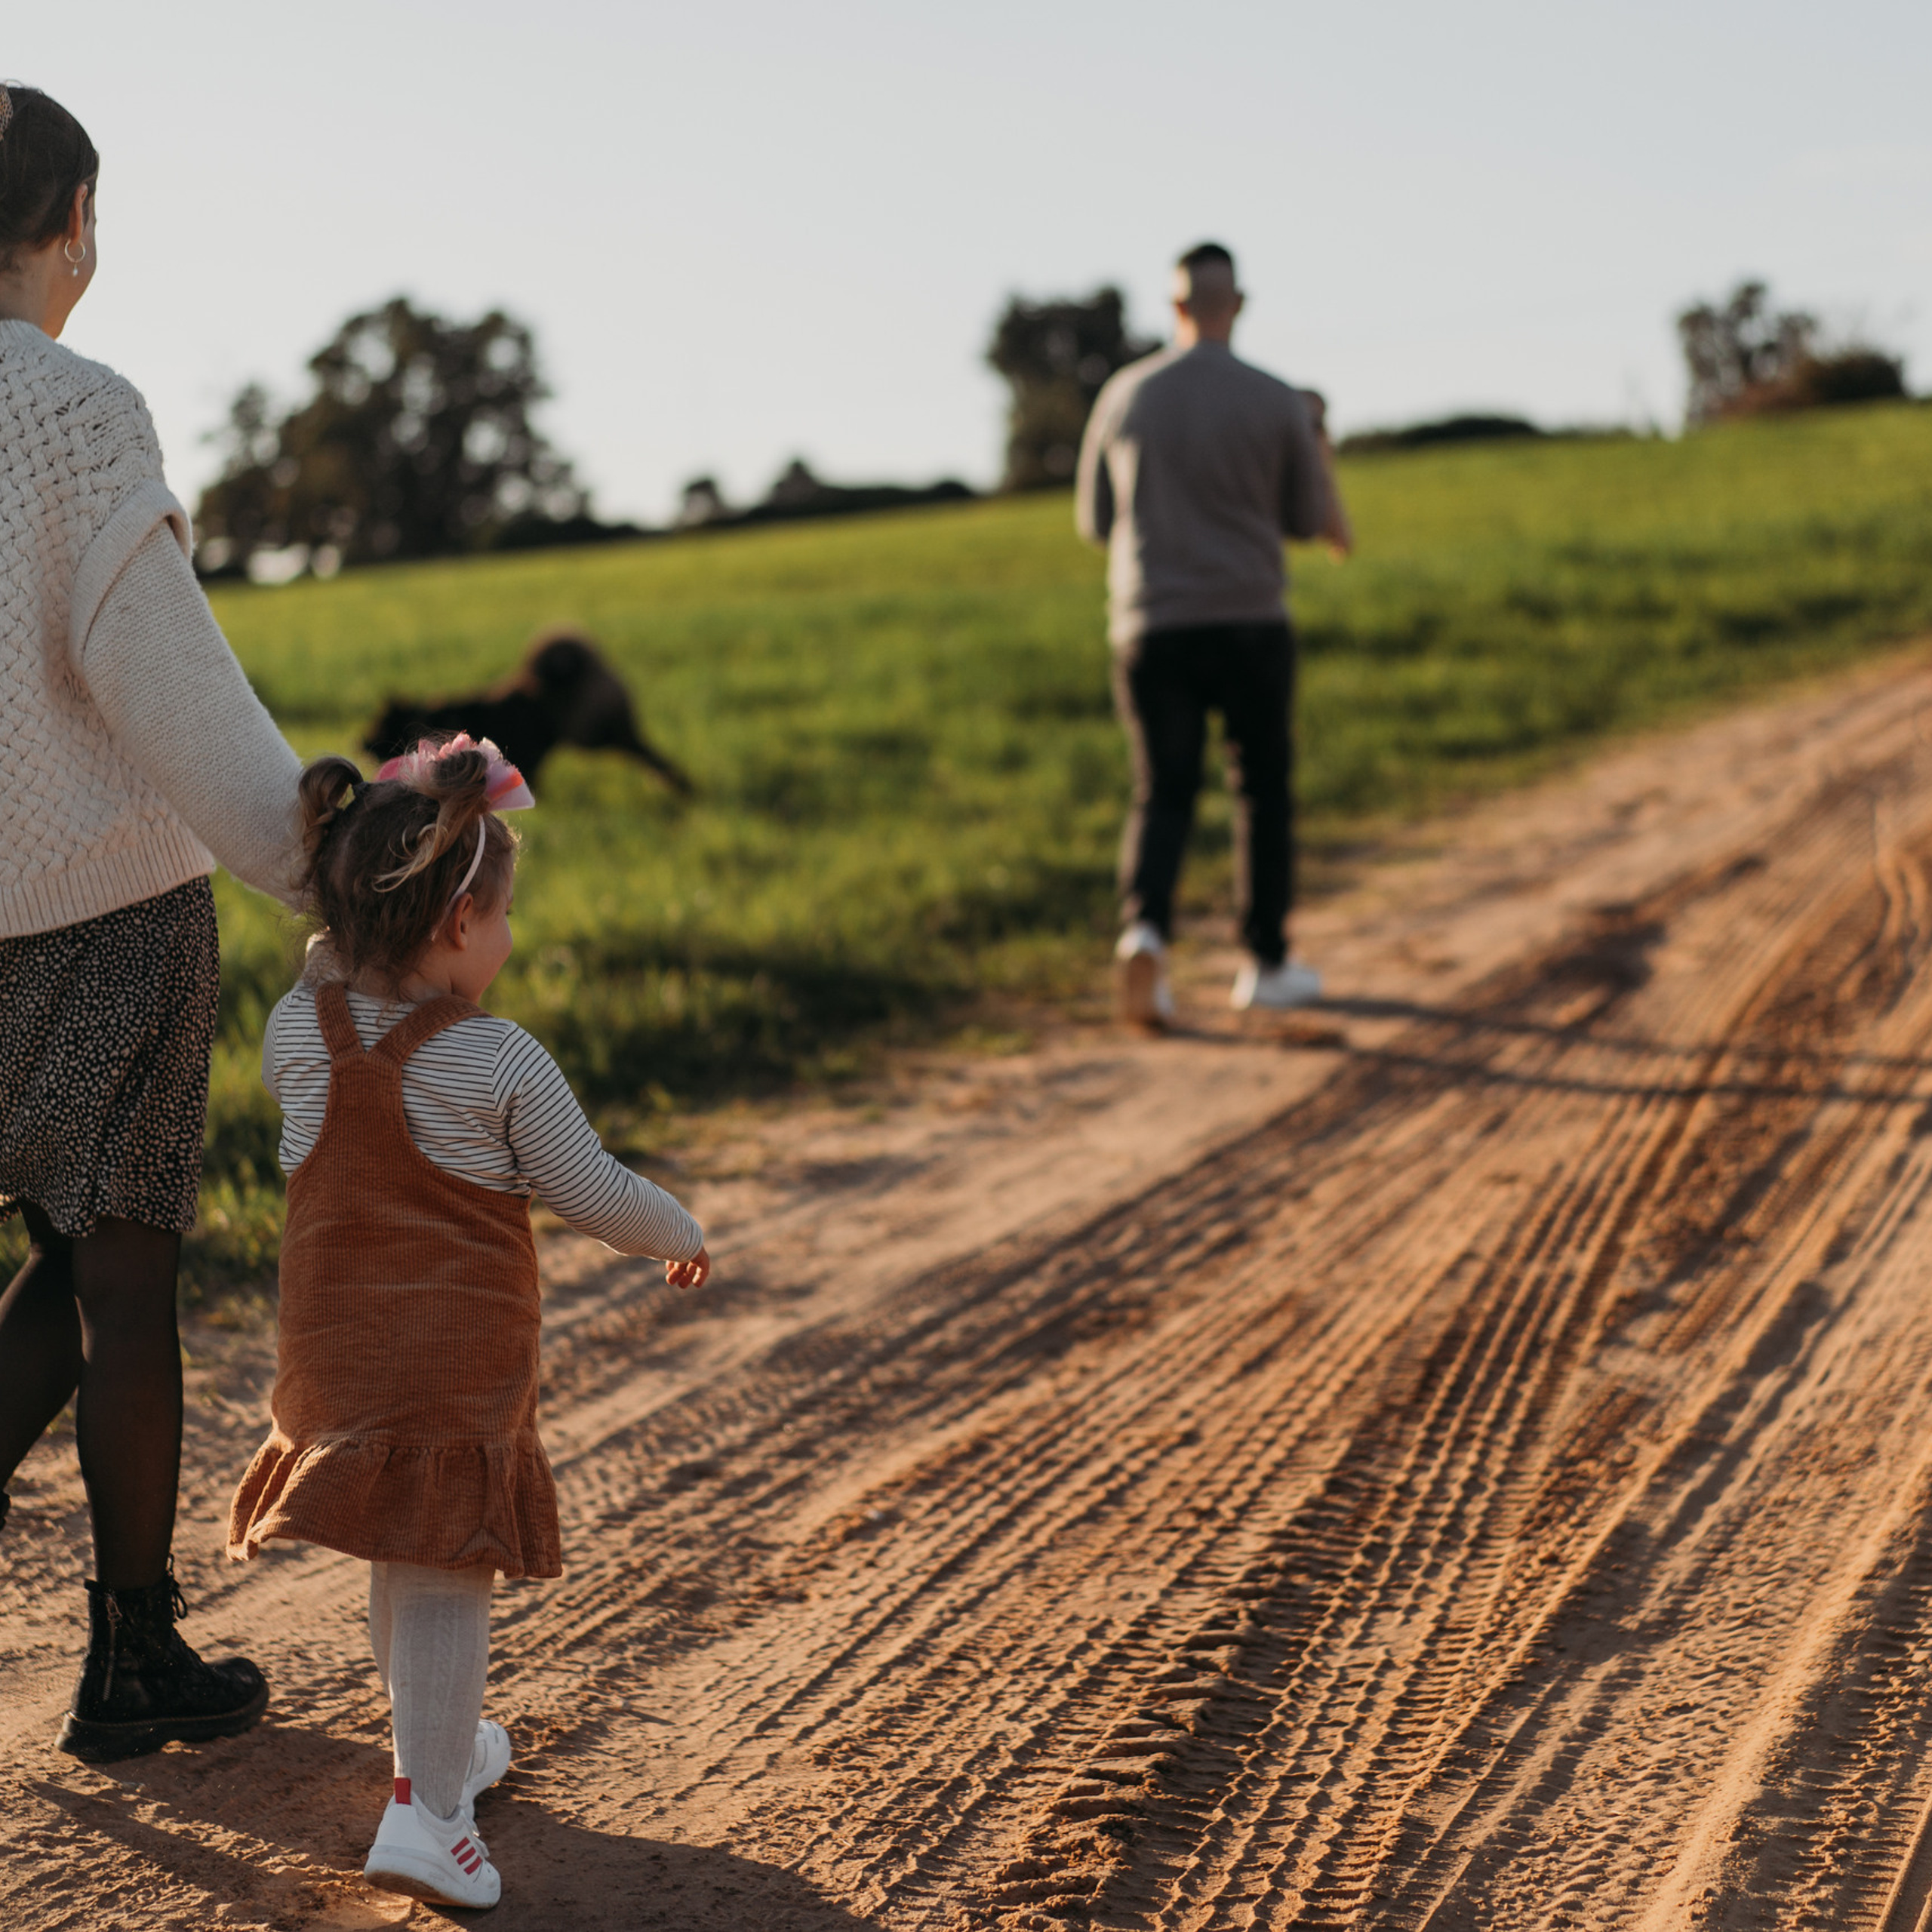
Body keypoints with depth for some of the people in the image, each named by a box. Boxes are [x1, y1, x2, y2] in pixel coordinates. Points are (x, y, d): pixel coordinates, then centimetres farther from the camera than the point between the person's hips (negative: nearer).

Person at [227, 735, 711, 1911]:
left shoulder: (298, 1032, -4)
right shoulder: (503, 1064, -16)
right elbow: (594, 1194, -7)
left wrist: (338, 947, 20)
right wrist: (682, 1235, 10)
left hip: (336, 1347, 6)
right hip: (461, 1358, -6)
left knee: (397, 1561, 21)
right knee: (446, 1576, -2)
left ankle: (447, 1741, 40)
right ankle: (428, 1812, -6)